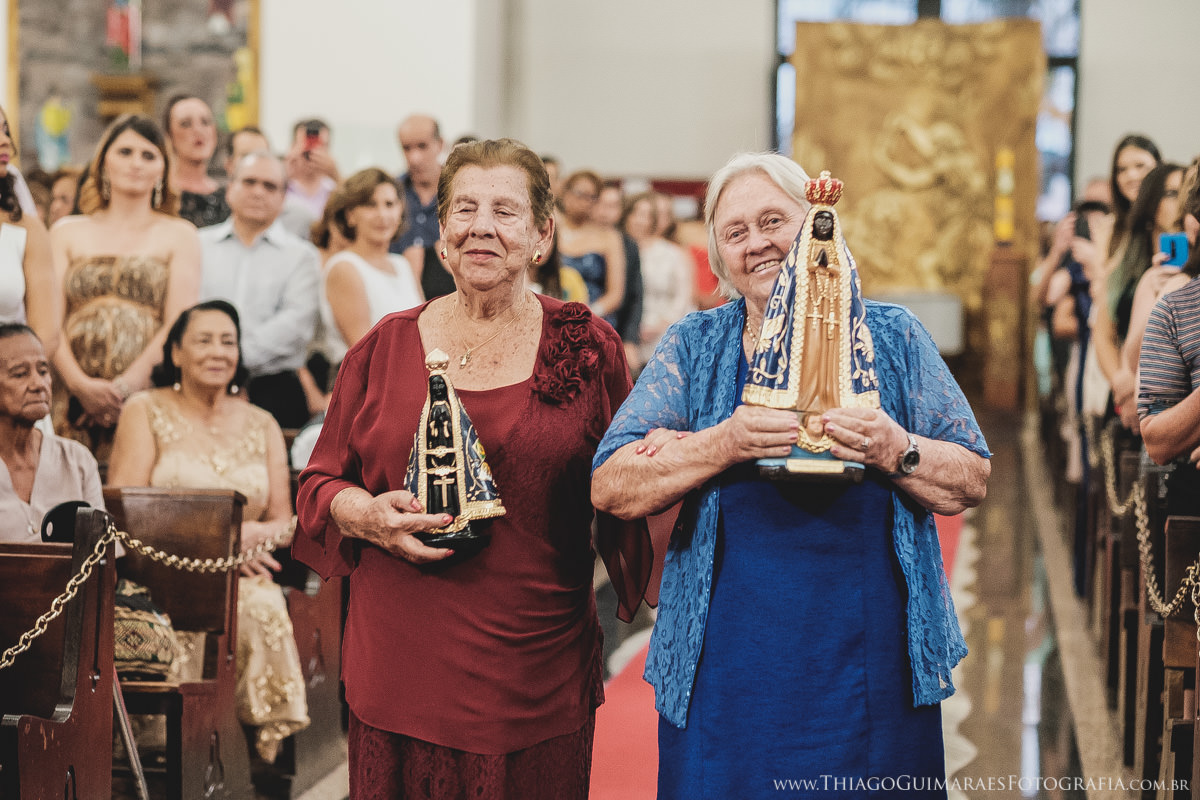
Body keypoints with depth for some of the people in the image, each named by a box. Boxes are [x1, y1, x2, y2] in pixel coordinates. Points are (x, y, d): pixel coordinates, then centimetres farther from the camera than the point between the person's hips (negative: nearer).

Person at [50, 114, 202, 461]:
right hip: (74, 402, 1)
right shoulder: (67, 233, 17)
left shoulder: (179, 235, 12)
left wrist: (124, 386, -12)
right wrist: (81, 384, -11)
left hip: (147, 396, -1)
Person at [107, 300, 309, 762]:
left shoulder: (261, 425, 19)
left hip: (246, 578, 3)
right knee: (254, 609, -34)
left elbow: (284, 521, 13)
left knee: (264, 604, -33)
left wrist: (251, 534, -12)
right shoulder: (145, 412, 9)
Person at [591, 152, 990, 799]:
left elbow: (973, 481, 3)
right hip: (728, 667, 0)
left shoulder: (888, 336, 5)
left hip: (868, 666, 1)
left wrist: (896, 451, -17)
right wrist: (727, 443, -19)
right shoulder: (694, 347, 4)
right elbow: (610, 489, -6)